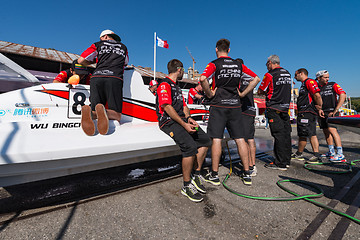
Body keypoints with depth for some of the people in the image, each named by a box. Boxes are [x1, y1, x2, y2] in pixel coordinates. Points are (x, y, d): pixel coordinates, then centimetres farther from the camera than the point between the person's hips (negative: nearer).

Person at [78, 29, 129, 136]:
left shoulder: (98, 44, 24)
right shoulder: (123, 47, 29)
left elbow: (81, 60, 21)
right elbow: (125, 63, 45)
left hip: (96, 78, 1)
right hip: (115, 78, -1)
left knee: (95, 112, 3)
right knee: (116, 115, -5)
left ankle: (88, 111, -31)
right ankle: (102, 110, -36)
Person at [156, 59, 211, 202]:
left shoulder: (177, 87, 27)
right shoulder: (164, 84, -4)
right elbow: (167, 107, -17)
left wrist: (188, 118, 0)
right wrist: (184, 124, -21)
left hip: (182, 120, 9)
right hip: (169, 122, -9)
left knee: (205, 140, -3)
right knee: (190, 147, -27)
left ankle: (196, 176, 6)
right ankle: (187, 186, -10)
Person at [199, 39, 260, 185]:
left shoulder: (214, 64, -1)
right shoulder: (238, 65, 13)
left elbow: (203, 79, -20)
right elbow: (256, 78, 16)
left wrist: (210, 94, -7)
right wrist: (242, 94, 13)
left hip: (219, 105, -4)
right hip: (235, 106, 5)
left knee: (216, 139, -1)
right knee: (239, 139, 8)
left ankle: (214, 175, 8)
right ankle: (247, 174, 15)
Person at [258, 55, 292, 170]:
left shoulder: (270, 74, -9)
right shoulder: (288, 73, 15)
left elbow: (260, 91, -5)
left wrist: (266, 91, 14)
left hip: (274, 109, -7)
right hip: (286, 107, 7)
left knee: (278, 135, -6)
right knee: (286, 134, 10)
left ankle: (280, 163, 1)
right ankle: (286, 160, 21)